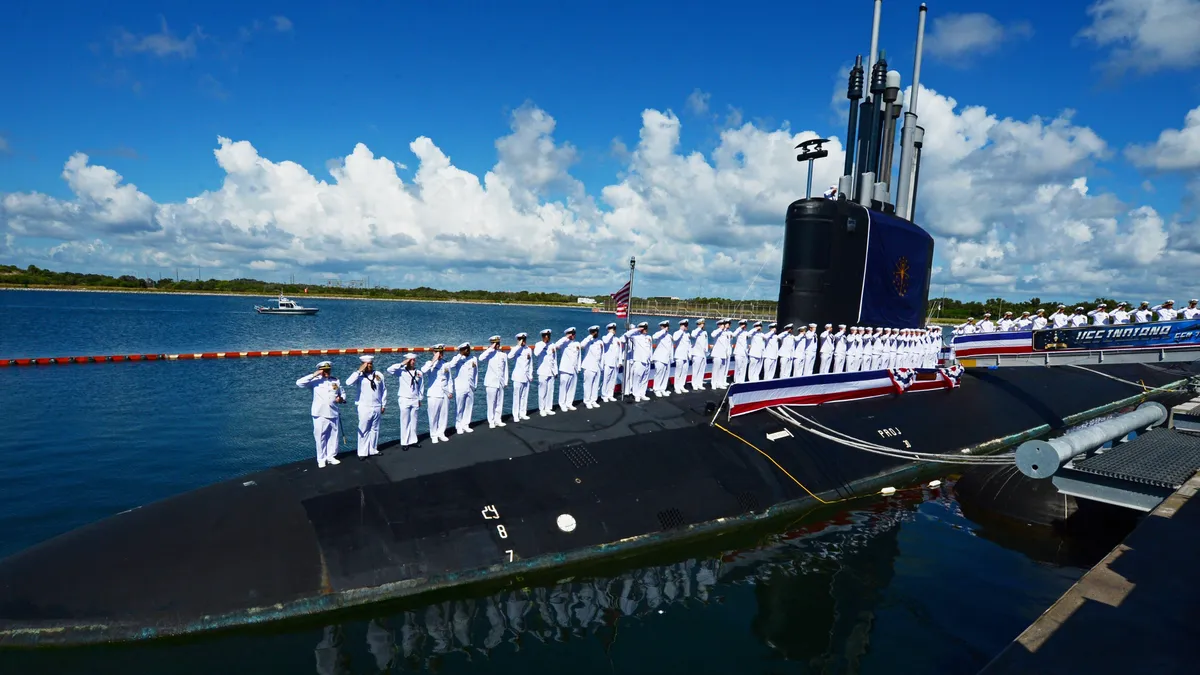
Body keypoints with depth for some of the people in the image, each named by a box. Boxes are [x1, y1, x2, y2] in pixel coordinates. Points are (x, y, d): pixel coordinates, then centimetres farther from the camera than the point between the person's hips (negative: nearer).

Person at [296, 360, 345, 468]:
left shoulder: (336, 381, 8)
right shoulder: (315, 381, -5)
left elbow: (342, 394, 17)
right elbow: (299, 383, -17)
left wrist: (342, 399, -6)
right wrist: (313, 375, -19)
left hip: (333, 413, 4)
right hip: (320, 414, -4)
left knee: (333, 436, 10)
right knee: (320, 437, 3)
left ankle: (331, 456, 23)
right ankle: (321, 459, 14)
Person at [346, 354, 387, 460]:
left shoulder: (379, 375, 4)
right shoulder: (360, 376, -6)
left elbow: (384, 390, 10)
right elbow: (348, 382, -25)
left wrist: (383, 404, 9)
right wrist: (359, 371, -22)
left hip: (377, 407, 3)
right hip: (364, 408, -3)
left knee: (375, 429, 12)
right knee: (363, 430, 1)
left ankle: (373, 450, 24)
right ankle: (362, 452, 9)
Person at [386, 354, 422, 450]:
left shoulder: (418, 372, 4)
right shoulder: (402, 371, -7)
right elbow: (389, 369, -22)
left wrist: (420, 399, 11)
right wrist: (402, 363, -18)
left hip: (415, 400, 4)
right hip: (404, 399, -3)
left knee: (413, 421, 9)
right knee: (405, 422, 1)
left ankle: (412, 441, 19)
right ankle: (404, 443, 8)